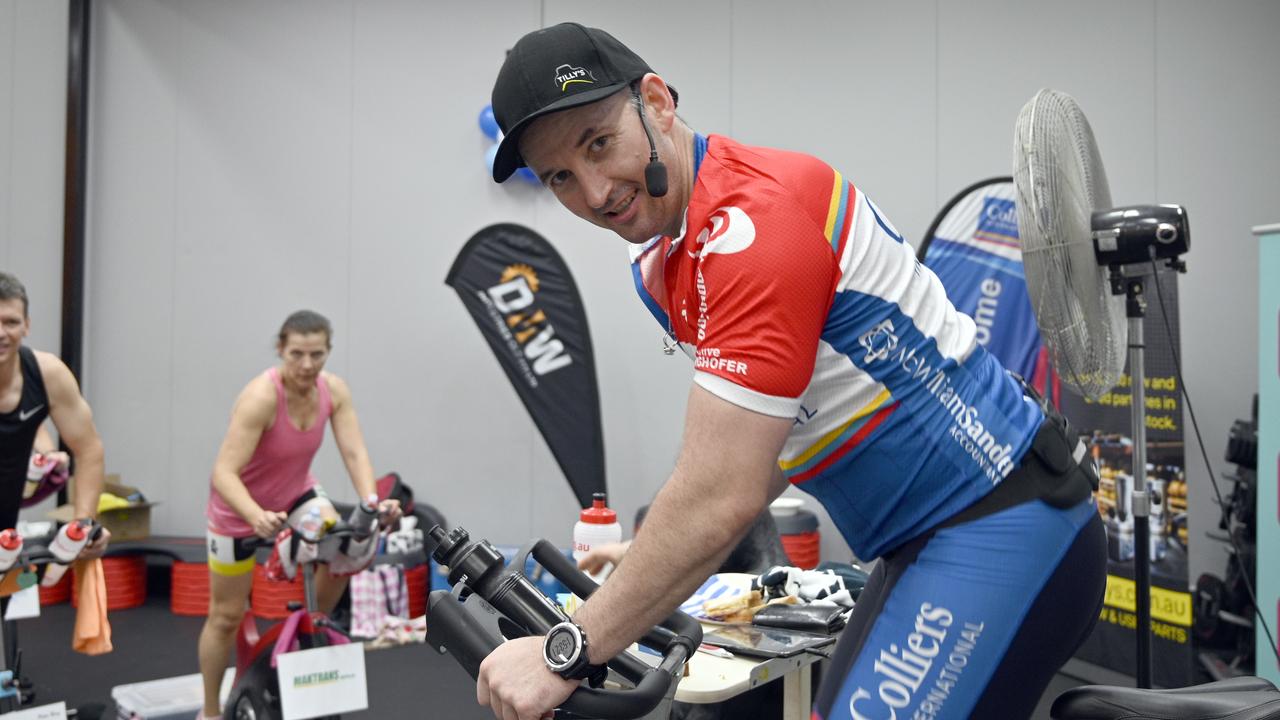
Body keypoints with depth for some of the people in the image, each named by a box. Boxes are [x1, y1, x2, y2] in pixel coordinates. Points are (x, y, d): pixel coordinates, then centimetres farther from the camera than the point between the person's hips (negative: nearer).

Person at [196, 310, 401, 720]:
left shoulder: (334, 390, -18)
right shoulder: (260, 397, -34)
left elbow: (354, 453, -23)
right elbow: (223, 473, -38)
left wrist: (372, 502, -40)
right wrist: (257, 517, -53)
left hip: (295, 492, 5)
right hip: (240, 506, -4)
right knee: (227, 615, 7)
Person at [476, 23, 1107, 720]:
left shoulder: (753, 217, -23)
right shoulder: (660, 268, 7)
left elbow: (719, 498, -26)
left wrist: (565, 654, -18)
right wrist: (641, 562, 6)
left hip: (1002, 533, -9)